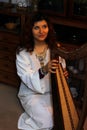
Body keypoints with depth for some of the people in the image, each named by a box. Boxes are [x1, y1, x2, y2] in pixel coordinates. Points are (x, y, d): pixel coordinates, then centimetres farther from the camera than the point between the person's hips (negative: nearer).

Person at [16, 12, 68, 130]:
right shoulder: (22, 52, -13)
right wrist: (43, 70, -37)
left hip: (52, 91, 4)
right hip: (31, 93, -4)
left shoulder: (55, 47, -3)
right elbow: (26, 78, -19)